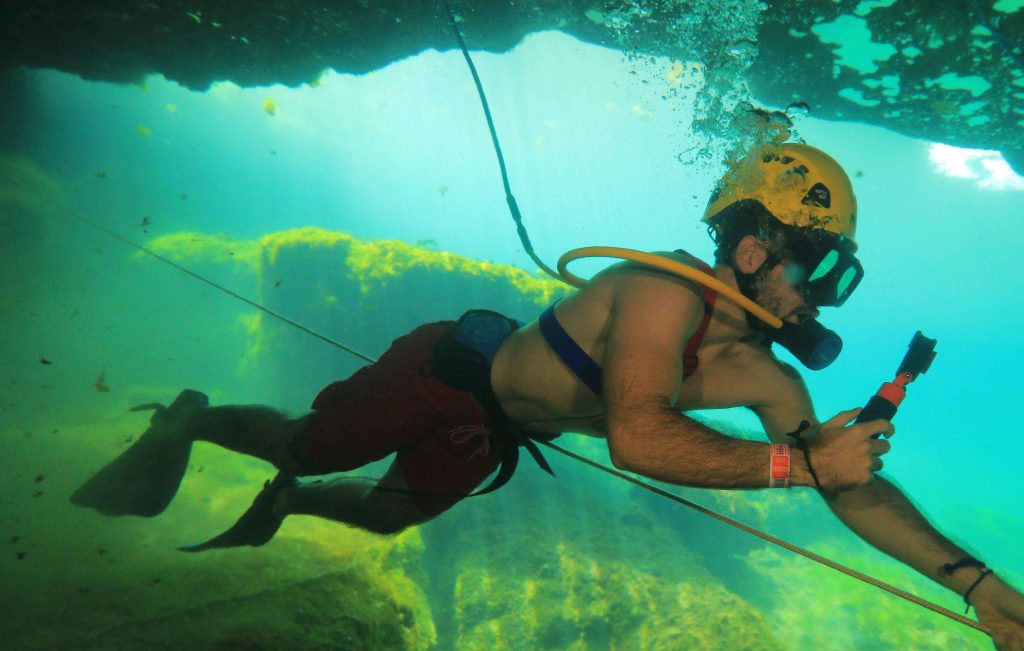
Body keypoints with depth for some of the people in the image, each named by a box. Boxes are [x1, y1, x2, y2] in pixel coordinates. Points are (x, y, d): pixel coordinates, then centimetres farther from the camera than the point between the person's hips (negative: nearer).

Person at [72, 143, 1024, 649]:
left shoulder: (768, 379, -9)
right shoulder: (665, 291, -33)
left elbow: (854, 487, -8)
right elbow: (635, 437, -45)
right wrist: (795, 462, -41)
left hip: (487, 437, 7)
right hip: (452, 368, -7)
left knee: (389, 514, 22)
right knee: (302, 445, 6)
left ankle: (284, 502, 51)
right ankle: (187, 420, 38)